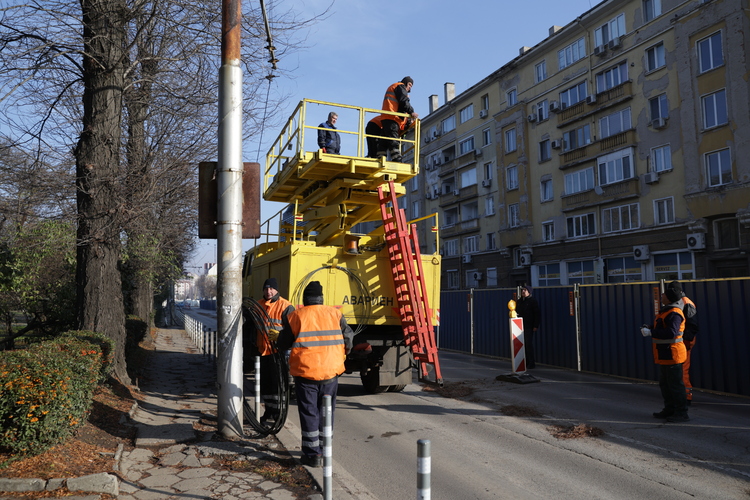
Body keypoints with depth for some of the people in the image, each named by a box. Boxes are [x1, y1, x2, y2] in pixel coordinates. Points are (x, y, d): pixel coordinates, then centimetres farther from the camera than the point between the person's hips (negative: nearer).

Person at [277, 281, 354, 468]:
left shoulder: (295, 316, -4)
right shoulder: (335, 314, 2)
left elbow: (283, 344, 2)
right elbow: (348, 338, 6)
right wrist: (341, 355, 24)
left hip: (305, 372, -2)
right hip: (331, 372, 3)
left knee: (309, 413, 8)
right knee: (326, 412, 17)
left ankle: (313, 454, 12)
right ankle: (324, 452, 26)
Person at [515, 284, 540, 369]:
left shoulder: (533, 301, -3)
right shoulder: (519, 301, 16)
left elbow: (537, 314, -6)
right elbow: (517, 313, 23)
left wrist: (536, 326, -12)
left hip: (530, 327, -6)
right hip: (521, 326, 6)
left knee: (529, 344, -7)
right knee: (523, 345, 6)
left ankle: (532, 363, -1)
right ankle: (526, 362, 14)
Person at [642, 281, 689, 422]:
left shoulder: (674, 313, -20)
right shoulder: (666, 311, 14)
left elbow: (671, 332, -31)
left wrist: (651, 332, -27)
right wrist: (649, 330, 8)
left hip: (672, 355, -11)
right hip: (664, 355, 11)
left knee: (675, 384, -3)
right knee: (665, 384, 18)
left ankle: (682, 413, 5)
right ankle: (670, 409, 29)